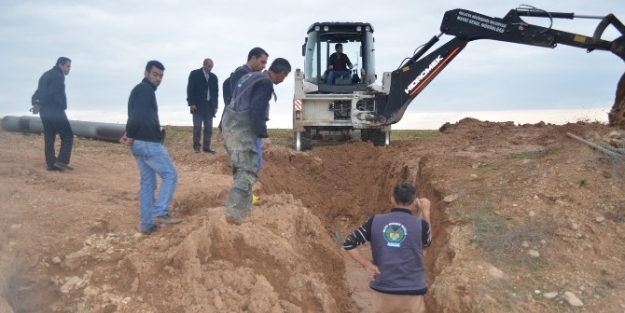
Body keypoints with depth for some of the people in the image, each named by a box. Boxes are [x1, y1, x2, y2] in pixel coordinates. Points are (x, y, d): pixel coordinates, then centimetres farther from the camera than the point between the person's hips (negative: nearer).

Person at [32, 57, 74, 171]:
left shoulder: (46, 75, 22)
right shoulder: (58, 76, -9)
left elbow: (39, 92, 16)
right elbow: (50, 93, -20)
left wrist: (36, 103, 2)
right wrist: (40, 105, -12)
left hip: (45, 111, 9)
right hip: (54, 110, -9)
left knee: (49, 137, 8)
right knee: (67, 135, -4)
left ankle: (51, 163, 8)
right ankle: (61, 161, -12)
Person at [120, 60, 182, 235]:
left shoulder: (139, 90, 23)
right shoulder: (146, 89, -8)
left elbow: (136, 115, 16)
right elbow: (138, 115, -21)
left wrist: (130, 134, 0)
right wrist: (131, 135, -11)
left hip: (139, 143, 10)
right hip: (148, 142, -10)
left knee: (147, 183, 10)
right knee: (170, 175, -5)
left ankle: (147, 224, 12)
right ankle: (160, 213, -13)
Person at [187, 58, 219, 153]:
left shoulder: (214, 77, 11)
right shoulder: (194, 74, 0)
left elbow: (216, 92, 13)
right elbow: (190, 89, -5)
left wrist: (216, 106, 6)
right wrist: (191, 103, -12)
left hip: (209, 106, 4)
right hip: (198, 105, -4)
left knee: (209, 127, 2)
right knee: (197, 127, -3)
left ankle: (206, 146, 7)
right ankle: (197, 146, 3)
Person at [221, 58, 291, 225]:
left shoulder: (251, 77, 22)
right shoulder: (266, 83, -9)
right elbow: (257, 110, -19)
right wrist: (264, 135, -19)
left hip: (231, 125, 10)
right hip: (242, 129, -10)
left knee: (242, 167, 18)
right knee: (247, 170, -11)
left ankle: (241, 206, 25)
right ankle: (234, 212, -16)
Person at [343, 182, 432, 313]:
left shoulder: (375, 221, -5)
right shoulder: (420, 225, -9)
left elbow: (348, 244, -3)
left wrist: (368, 265, 0)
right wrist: (426, 212, 20)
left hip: (383, 291, 2)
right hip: (411, 292, -1)